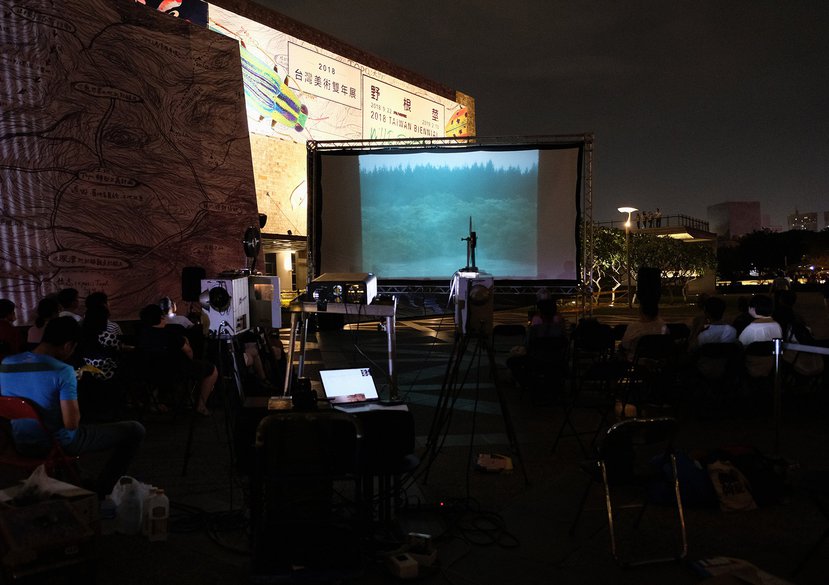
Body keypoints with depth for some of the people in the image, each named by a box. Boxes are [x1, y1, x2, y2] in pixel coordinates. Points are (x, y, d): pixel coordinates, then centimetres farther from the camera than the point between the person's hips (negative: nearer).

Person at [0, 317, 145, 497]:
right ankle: (101, 492, 12)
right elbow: (72, 424, -27)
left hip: (22, 445, 7)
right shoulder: (63, 371, -25)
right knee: (135, 430, 2)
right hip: (58, 445, -7)